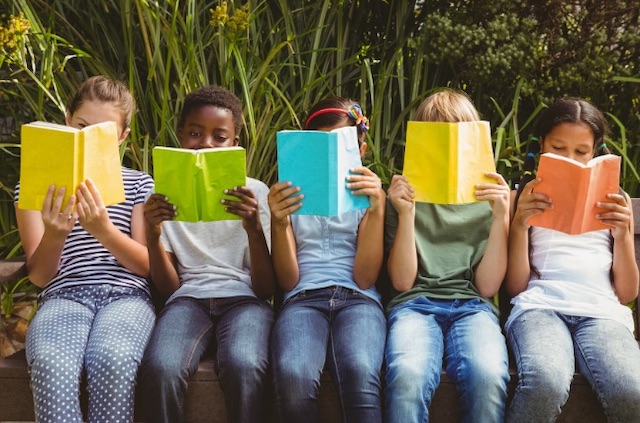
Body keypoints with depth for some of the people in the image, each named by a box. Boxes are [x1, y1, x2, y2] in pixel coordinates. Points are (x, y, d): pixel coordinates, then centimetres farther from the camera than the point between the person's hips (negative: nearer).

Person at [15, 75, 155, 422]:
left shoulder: (139, 184, 15)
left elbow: (149, 266, 5)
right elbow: (39, 276, 7)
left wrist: (104, 230, -15)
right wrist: (54, 236, -17)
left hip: (125, 294, 0)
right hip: (64, 295, 0)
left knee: (113, 361, -37)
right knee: (51, 365, -37)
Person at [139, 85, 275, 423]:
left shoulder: (255, 192, 9)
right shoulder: (167, 194, 12)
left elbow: (265, 288, 1)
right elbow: (170, 288, 6)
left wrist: (254, 228, -17)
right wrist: (153, 234, -12)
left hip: (243, 299, -1)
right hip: (189, 299, 1)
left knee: (243, 366, -36)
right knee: (160, 368, -33)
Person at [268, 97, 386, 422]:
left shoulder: (368, 194, 16)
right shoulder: (292, 194, 17)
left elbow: (365, 278, 2)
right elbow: (288, 281, 8)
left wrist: (377, 209, -9)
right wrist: (279, 223, -9)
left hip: (357, 299, 0)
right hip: (303, 298, 1)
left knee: (360, 373, -38)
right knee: (293, 376, -36)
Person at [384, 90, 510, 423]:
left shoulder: (488, 198, 14)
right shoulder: (405, 195, 13)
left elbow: (487, 286, 5)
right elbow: (402, 282, 4)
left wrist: (501, 217, -5)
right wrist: (406, 213, -7)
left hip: (471, 305, 1)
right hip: (416, 302, 0)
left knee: (488, 376, -35)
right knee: (408, 376, -36)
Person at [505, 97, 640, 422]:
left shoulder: (612, 202, 23)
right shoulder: (524, 200, 19)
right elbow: (515, 287, 10)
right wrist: (520, 223, -4)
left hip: (602, 309, 2)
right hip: (541, 305, -1)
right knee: (546, 385, -37)